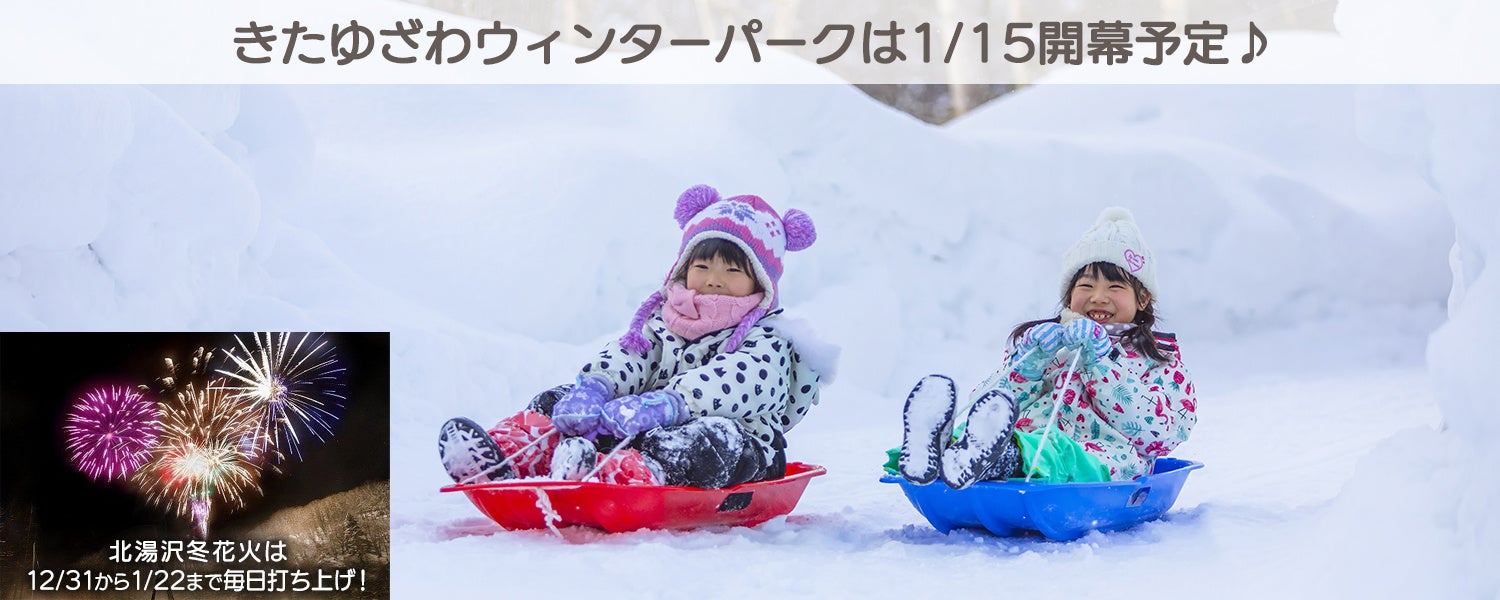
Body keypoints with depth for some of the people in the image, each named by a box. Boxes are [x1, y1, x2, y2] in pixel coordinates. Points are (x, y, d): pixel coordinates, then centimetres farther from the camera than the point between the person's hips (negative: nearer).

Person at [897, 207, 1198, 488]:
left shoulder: (1159, 357, 25)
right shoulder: (1039, 341, 33)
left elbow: (1158, 430, 0)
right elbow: (986, 405, 15)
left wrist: (1100, 359, -4)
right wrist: (1026, 361, -1)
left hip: (1096, 463, -3)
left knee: (1058, 454, -41)